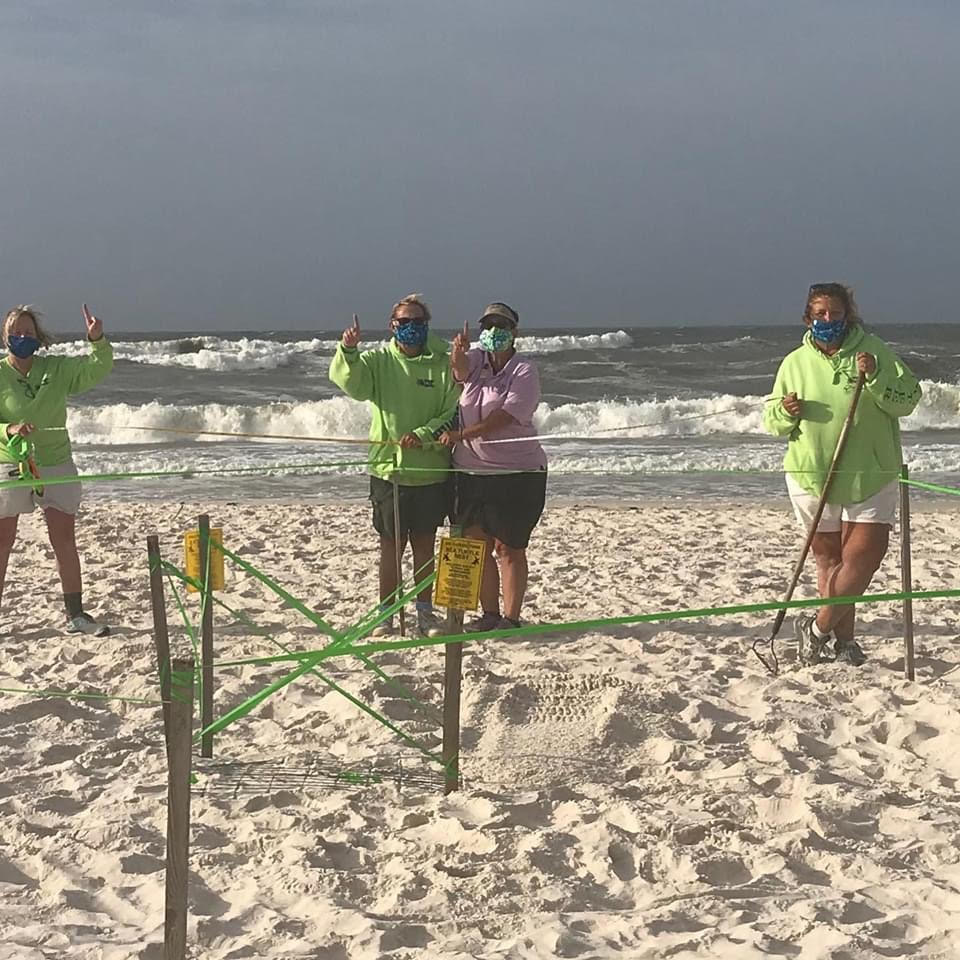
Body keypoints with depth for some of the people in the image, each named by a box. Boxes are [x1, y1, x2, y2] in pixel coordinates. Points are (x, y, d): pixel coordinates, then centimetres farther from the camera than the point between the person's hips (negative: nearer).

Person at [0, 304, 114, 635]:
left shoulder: (58, 370, 2)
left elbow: (97, 369, -8)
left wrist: (97, 341, -27)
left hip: (56, 463, 2)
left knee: (65, 542, 3)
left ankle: (75, 615, 11)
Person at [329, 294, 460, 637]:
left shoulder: (442, 365, 2)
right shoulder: (379, 361, 3)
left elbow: (454, 413, -3)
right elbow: (348, 380, -15)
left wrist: (425, 434, -18)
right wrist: (347, 351, -34)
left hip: (431, 470, 1)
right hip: (388, 468, 0)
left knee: (424, 543, 10)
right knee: (391, 543, 5)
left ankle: (424, 612, 20)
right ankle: (385, 613, 12)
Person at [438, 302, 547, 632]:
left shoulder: (524, 372, -6)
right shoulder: (476, 361, 9)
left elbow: (506, 416, -18)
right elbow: (460, 369, -14)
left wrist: (460, 434, -24)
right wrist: (458, 351, -37)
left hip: (516, 472, -5)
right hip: (470, 471, 5)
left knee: (508, 548, -2)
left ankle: (511, 617, 5)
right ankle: (489, 614, 18)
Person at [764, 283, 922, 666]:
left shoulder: (874, 352, -2)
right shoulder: (795, 363, 3)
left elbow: (908, 400, -6)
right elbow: (773, 423, 9)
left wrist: (875, 377, -21)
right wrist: (785, 413, -14)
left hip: (870, 477, -1)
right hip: (812, 477, 1)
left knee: (864, 556, -8)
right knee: (829, 562, 6)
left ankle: (817, 628, 4)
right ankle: (843, 639, 15)